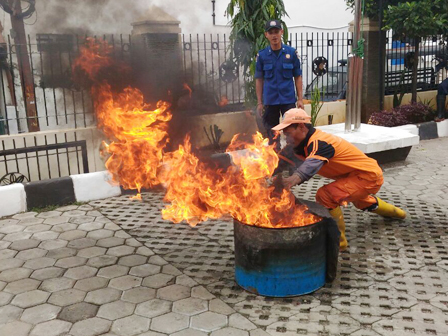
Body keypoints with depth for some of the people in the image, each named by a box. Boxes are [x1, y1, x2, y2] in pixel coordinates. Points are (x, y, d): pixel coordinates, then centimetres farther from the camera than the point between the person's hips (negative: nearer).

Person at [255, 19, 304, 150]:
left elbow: (297, 77, 4)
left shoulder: (291, 52, 0)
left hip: (289, 100, -1)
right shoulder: (262, 55, 1)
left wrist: (300, 99, 0)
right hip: (270, 101, 1)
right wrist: (259, 102, 3)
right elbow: (259, 80, 5)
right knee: (272, 133, 10)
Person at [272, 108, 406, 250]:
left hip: (369, 176, -11)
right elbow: (285, 158, 0)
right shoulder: (308, 140, -1)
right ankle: (393, 211, 68)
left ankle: (338, 240, -10)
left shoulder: (318, 142, -30)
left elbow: (312, 164, -50)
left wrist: (294, 179, -66)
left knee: (325, 195, -28)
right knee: (358, 199, 41)